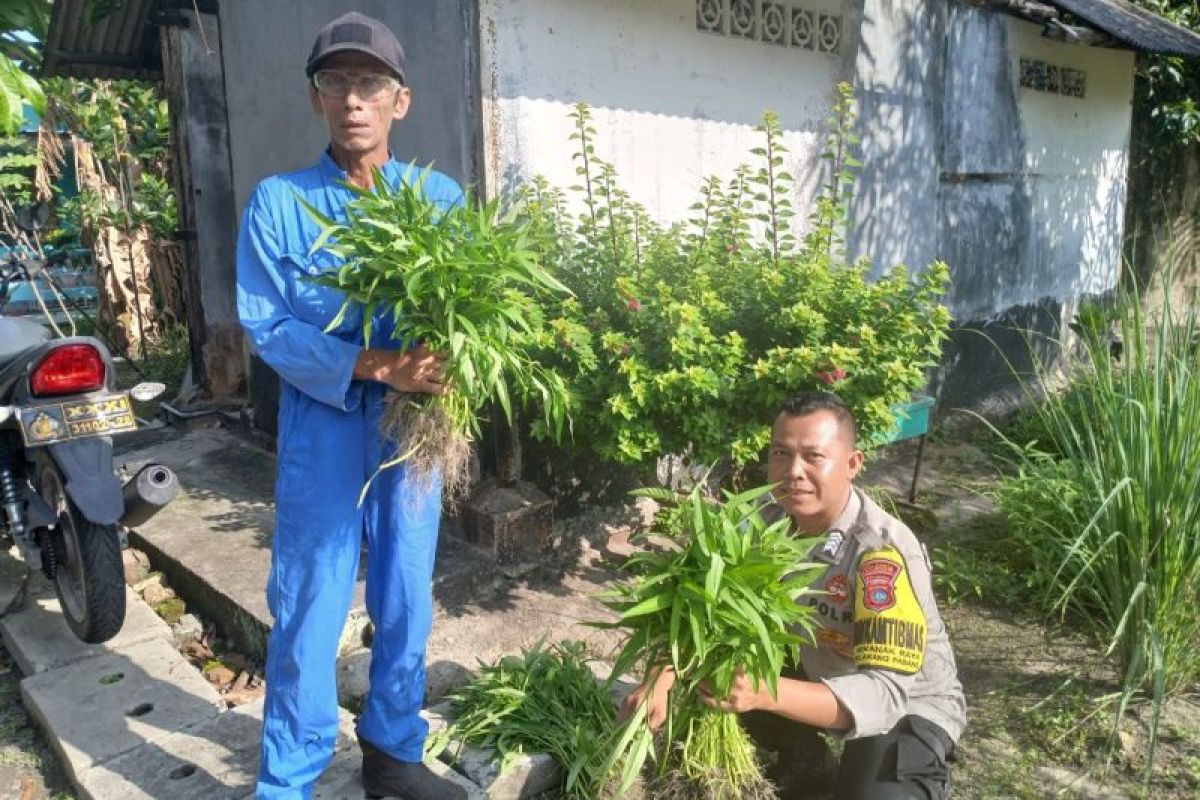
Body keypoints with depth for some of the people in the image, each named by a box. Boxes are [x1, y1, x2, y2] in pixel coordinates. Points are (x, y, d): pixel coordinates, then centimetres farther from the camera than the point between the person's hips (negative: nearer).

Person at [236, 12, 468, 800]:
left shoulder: (442, 197, 3)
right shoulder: (278, 202, -3)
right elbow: (266, 324, -10)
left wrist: (439, 367, -21)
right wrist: (375, 365, -23)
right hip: (323, 426, -2)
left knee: (407, 597, 13)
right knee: (308, 605, 5)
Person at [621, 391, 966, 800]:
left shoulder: (885, 552, -33)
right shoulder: (767, 517, -16)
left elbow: (885, 692, -39)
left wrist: (764, 693, -53)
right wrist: (660, 678, -30)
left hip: (912, 704, -5)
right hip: (820, 673, 5)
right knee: (713, 689, -13)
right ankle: (800, 759, 15)